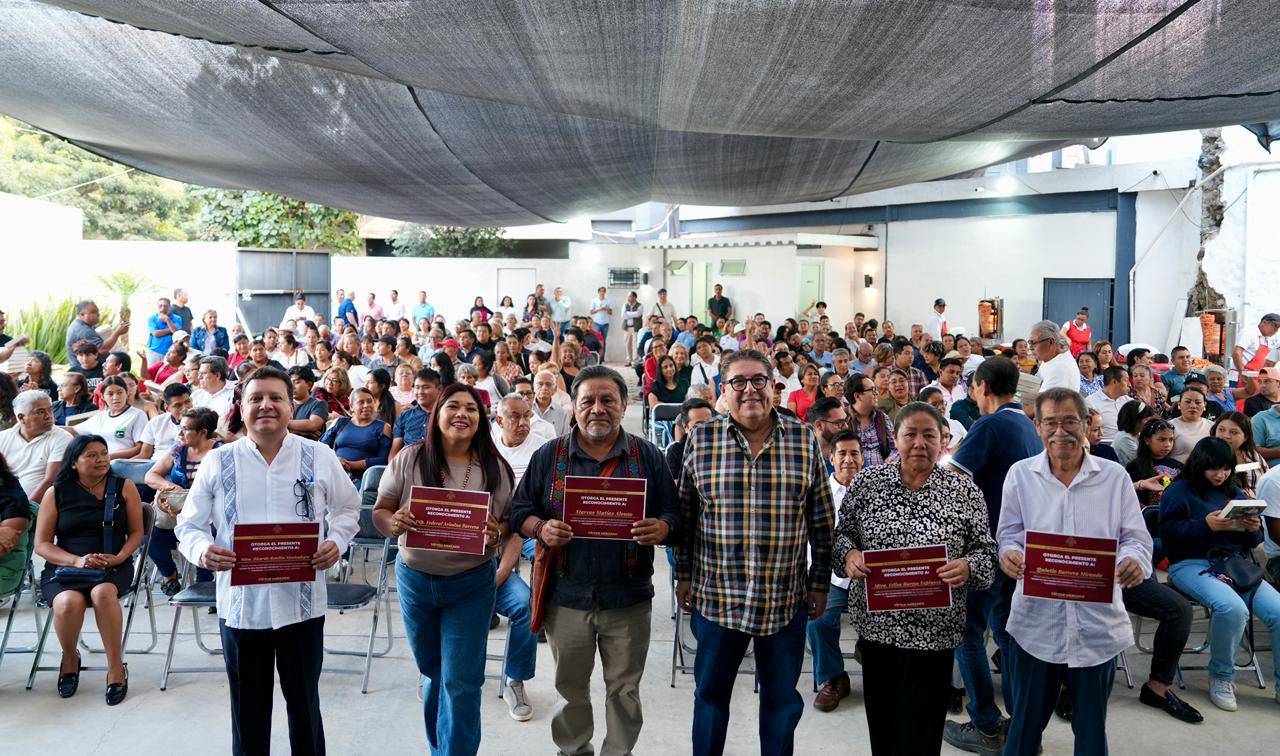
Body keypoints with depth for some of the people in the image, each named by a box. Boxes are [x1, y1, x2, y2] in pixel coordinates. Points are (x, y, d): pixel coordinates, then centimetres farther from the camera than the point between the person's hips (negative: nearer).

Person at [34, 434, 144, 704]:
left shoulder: (124, 487, 6)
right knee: (68, 603, -32)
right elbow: (42, 544, 4)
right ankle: (70, 659, 1)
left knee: (102, 593, -36)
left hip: (114, 567, -1)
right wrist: (77, 561, -13)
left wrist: (119, 557, -12)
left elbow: (136, 532, 8)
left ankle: (116, 668, -22)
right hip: (64, 566, 1)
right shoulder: (56, 492, 6)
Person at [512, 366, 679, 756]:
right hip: (566, 595, 1)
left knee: (624, 690, 13)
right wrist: (541, 529, -17)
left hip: (628, 597, -1)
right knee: (570, 688, 18)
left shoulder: (648, 456, 0)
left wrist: (661, 528, -22)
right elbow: (520, 510, 4)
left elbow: (675, 516, 0)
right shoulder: (549, 456, 1)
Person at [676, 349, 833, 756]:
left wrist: (820, 582, 3)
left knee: (782, 699, 14)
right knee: (710, 693, 14)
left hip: (786, 600, 0)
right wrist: (684, 574, 4)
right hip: (717, 596, 0)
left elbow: (822, 519, 3)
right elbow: (685, 513, 4)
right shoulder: (701, 438, -2)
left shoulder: (804, 439, -2)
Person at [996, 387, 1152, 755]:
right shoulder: (1020, 474, 2)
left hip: (1098, 624, 1)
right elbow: (1009, 533, 5)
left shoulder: (1115, 476, 3)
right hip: (1035, 622, -1)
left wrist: (1134, 561, -21)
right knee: (1025, 726, 11)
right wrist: (1008, 554, -18)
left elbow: (1135, 538, 2)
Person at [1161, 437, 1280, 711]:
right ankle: (1221, 677, -8)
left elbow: (1252, 542, 21)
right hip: (1193, 565, -6)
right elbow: (1168, 532, -9)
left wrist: (1254, 529, -2)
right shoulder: (1179, 491, 3)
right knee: (1233, 608, -33)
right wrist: (1206, 524, -20)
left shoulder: (1234, 492, 20)